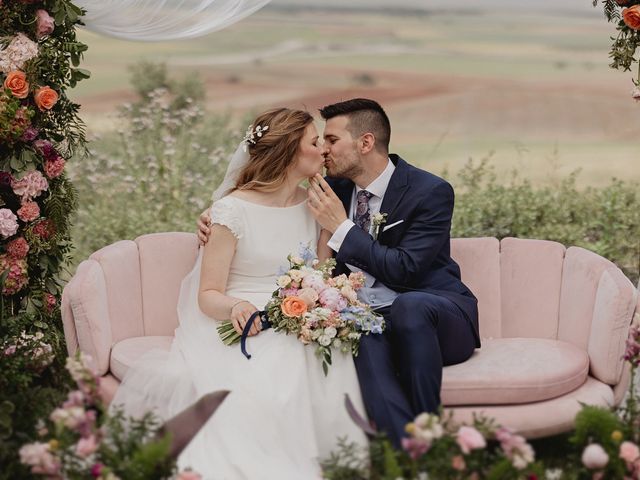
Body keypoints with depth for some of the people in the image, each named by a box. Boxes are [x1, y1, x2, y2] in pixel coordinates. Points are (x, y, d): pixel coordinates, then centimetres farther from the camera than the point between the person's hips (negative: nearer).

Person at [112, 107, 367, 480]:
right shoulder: (233, 210, -6)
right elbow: (208, 295, -6)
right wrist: (236, 306, -28)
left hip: (298, 328, 4)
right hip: (240, 325, -4)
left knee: (332, 373, -30)